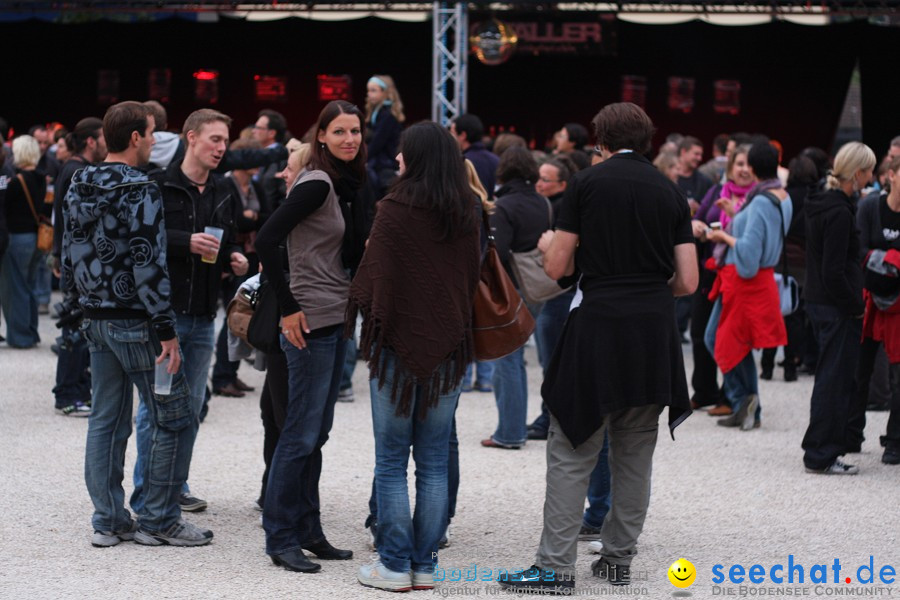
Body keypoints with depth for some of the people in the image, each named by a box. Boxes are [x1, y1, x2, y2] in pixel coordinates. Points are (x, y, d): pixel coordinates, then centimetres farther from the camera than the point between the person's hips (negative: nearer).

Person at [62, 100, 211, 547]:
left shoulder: (78, 189, 8)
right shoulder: (140, 191, -16)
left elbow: (69, 255, 15)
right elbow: (148, 264, -21)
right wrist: (166, 330, -18)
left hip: (96, 321, 8)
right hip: (135, 323, -8)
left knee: (106, 420, 12)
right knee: (173, 420, 1)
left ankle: (108, 521, 16)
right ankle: (159, 520, 4)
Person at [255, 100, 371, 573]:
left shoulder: (348, 186, 12)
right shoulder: (317, 183, -14)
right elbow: (267, 240, -22)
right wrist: (288, 308, -20)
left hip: (335, 320, 9)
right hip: (311, 322, -9)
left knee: (315, 432, 14)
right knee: (301, 434, -4)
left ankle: (307, 531, 21)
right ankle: (281, 538, 2)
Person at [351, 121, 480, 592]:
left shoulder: (395, 209, -12)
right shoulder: (465, 214, 3)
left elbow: (374, 275, -9)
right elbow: (472, 274, 12)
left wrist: (364, 312, 6)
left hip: (399, 341, -4)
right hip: (448, 346, 5)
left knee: (392, 462, 3)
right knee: (434, 463, 8)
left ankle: (394, 565, 3)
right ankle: (425, 566, 10)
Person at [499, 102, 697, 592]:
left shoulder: (587, 183, -1)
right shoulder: (670, 192, 8)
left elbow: (556, 268, -1)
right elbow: (688, 281, 6)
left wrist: (548, 244, 22)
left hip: (600, 326, -4)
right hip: (655, 332, 4)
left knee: (572, 453, -1)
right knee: (634, 455, 13)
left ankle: (556, 566, -4)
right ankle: (618, 559, 18)